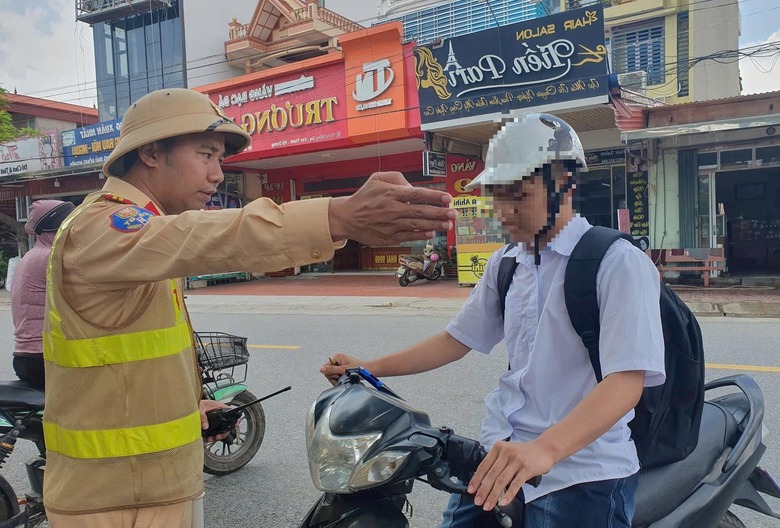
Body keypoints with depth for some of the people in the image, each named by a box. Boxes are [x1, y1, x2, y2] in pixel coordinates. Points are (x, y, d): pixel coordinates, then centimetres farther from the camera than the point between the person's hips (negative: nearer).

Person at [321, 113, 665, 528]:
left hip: (581, 474, -5)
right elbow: (459, 339, 14)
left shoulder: (618, 262, -13)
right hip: (501, 454, 6)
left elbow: (626, 380, -23)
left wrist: (544, 449, -38)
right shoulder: (505, 264, 9)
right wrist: (370, 368, 10)